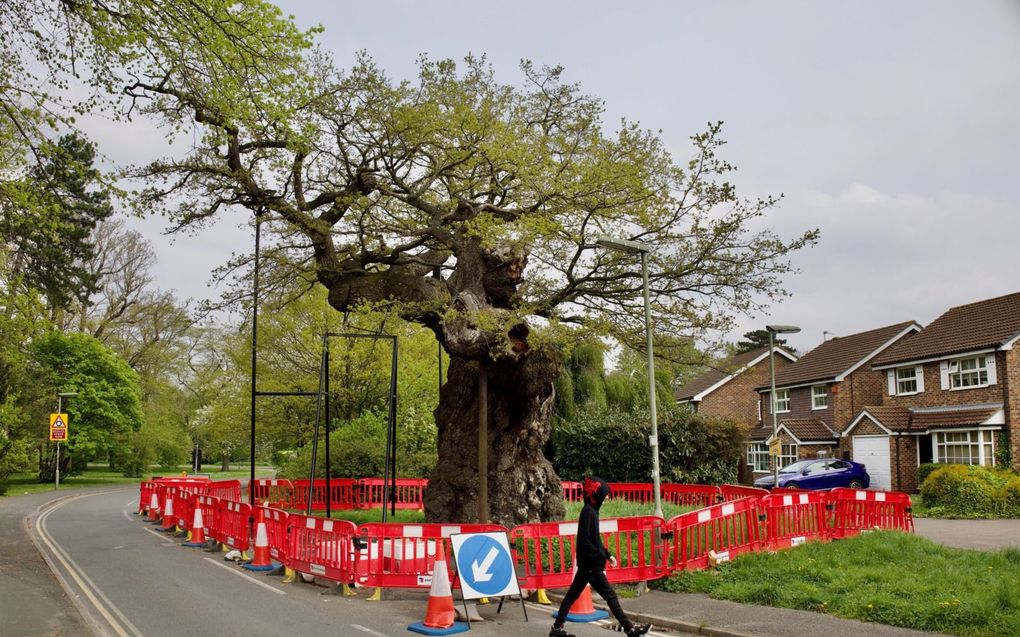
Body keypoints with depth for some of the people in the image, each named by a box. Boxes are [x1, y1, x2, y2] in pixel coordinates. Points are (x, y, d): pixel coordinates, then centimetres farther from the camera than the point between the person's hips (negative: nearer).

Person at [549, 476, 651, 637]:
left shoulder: (591, 510, 11)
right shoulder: (588, 511, -18)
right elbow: (584, 541, -22)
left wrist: (607, 554, 14)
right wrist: (602, 556, -17)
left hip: (587, 563, 9)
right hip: (591, 563, -9)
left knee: (573, 593, 12)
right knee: (610, 595, -2)